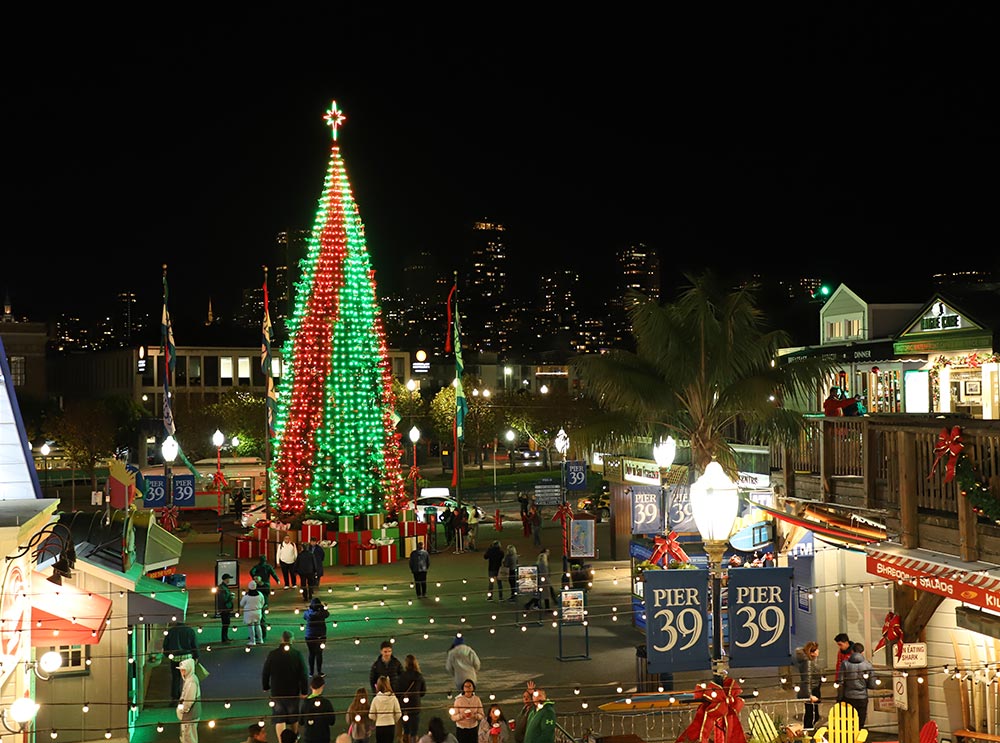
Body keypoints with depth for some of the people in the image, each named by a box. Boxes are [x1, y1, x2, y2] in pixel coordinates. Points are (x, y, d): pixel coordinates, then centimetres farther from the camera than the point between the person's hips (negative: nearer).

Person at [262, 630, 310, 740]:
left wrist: (265, 687, 14)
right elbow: (303, 674, -9)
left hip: (276, 692, -1)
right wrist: (304, 691, -2)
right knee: (294, 717, 21)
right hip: (293, 691, 1)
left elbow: (265, 673, -2)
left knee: (279, 719, 2)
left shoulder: (272, 654, -10)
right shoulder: (297, 654, -11)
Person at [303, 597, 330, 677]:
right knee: (319, 654, 6)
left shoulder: (308, 613, -10)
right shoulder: (321, 613, -13)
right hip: (321, 636, -1)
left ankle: (311, 672, 15)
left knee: (311, 654, 11)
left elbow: (304, 617, 12)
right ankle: (319, 672, 8)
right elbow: (327, 614, 8)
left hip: (310, 637, 1)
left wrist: (309, 608, 14)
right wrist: (323, 608, 12)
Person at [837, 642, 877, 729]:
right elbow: (872, 685, -2)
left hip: (848, 698, 0)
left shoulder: (845, 664, -5)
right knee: (860, 725, 7)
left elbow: (841, 683, -7)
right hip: (862, 698, 0)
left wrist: (839, 699, 3)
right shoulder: (868, 665, -4)